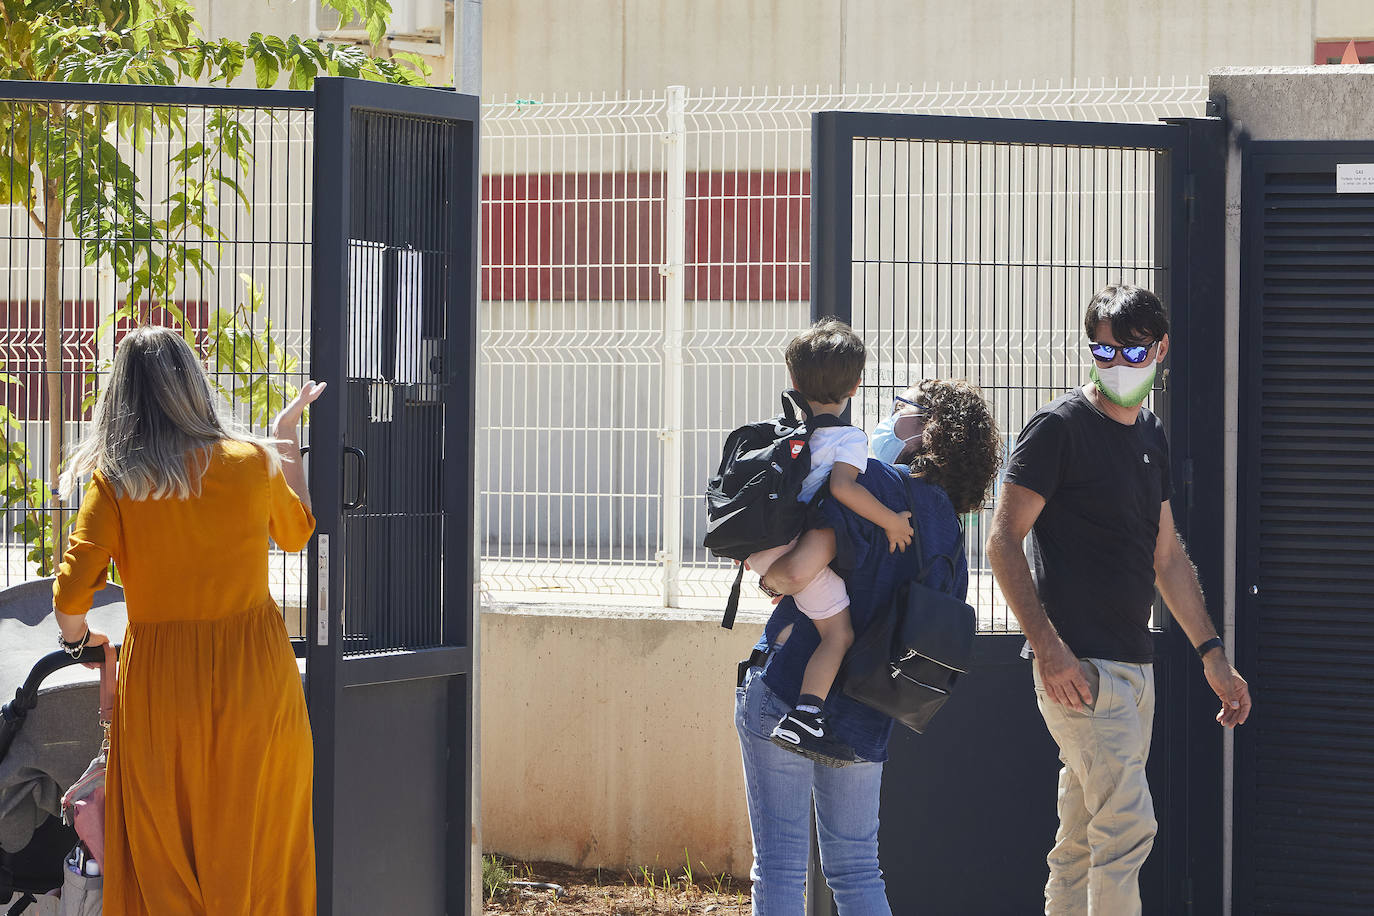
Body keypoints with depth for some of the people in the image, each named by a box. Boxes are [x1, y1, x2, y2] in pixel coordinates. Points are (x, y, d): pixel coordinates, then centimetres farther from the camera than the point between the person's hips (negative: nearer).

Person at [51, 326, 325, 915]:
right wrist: (287, 438, 30)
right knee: (257, 844, 11)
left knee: (162, 866, 9)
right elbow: (297, 532, 19)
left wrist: (77, 637, 10)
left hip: (159, 678, -1)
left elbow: (71, 595, -12)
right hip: (253, 673, 1)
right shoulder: (252, 462, -2)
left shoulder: (115, 480, -6)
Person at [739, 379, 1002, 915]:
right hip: (864, 723, 7)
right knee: (856, 871, 17)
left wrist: (766, 574, 0)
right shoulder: (950, 538, 10)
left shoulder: (873, 483, -11)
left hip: (787, 692, -6)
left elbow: (800, 570, -20)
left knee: (779, 869, -1)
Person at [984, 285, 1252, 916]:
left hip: (1134, 667, 8)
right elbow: (1003, 542, -10)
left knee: (1082, 839, 11)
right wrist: (1048, 646, -19)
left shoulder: (1151, 436, 16)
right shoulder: (1061, 426, -7)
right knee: (1128, 827, -16)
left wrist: (1211, 653, 19)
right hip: (1078, 667, -8)